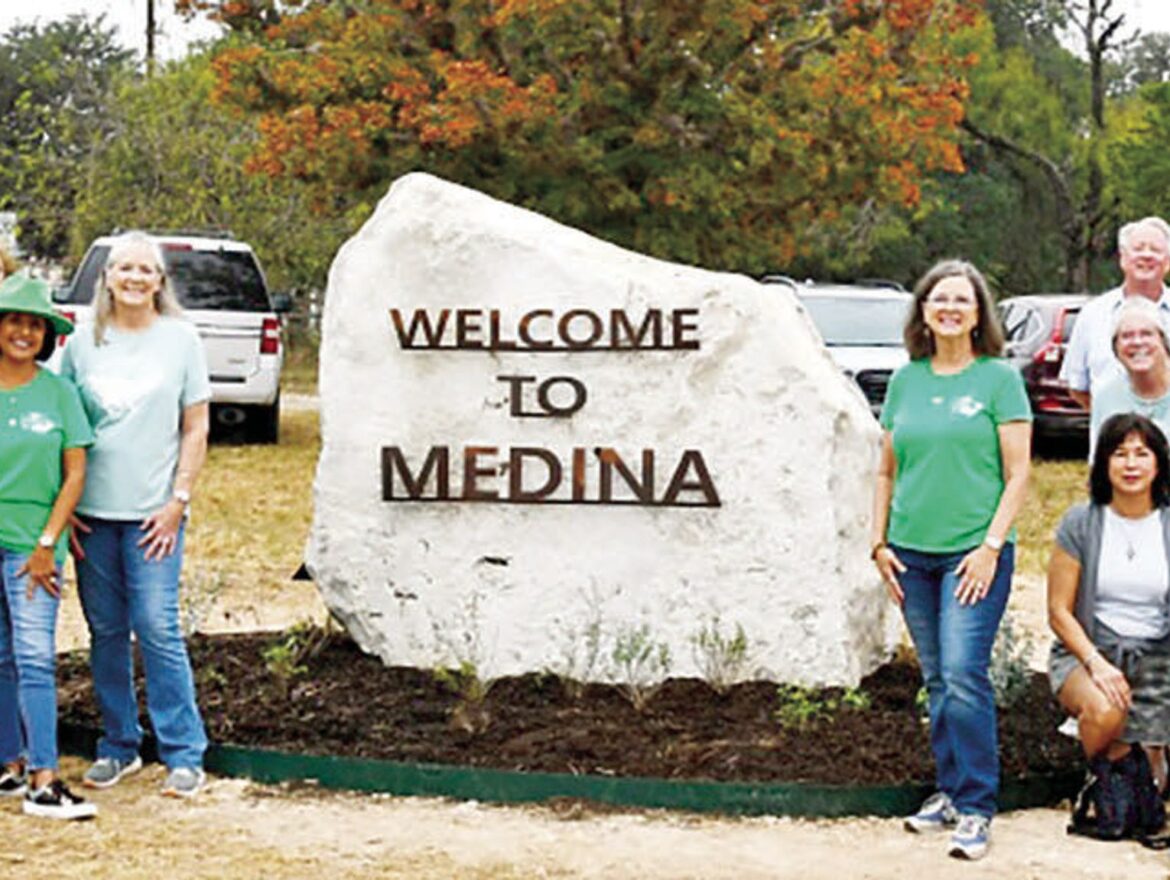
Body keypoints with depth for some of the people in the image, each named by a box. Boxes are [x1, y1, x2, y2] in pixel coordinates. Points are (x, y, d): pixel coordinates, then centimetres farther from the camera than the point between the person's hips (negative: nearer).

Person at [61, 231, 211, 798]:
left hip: (153, 512, -3)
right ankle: (118, 746, 20)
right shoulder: (84, 344, 6)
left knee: (157, 629, -7)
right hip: (91, 513, 3)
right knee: (106, 632, 8)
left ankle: (184, 754, 1)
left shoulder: (180, 340, 2)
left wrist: (178, 501, -5)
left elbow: (195, 428, 2)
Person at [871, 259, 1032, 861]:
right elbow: (887, 471, 17)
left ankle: (976, 808, -6)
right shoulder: (905, 381, 10)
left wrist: (991, 546, -11)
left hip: (972, 553, -4)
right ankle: (950, 792, 21)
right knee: (936, 680, 10)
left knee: (963, 674, -13)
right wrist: (879, 542, 9)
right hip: (912, 555, 5)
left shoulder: (999, 378, -2)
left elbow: (1018, 474, -4)